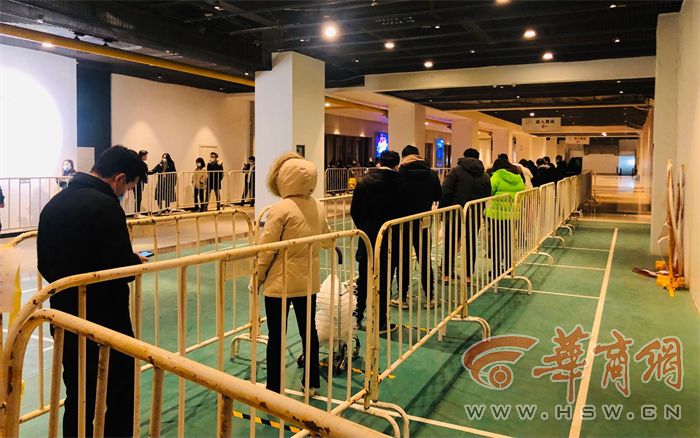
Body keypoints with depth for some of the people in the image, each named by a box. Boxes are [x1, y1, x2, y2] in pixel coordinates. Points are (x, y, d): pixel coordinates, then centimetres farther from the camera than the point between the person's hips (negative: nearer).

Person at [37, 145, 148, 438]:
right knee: (121, 396, 8)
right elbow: (123, 268, -23)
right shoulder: (106, 206, -20)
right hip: (106, 319, -7)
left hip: (65, 317, 8)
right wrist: (138, 261, -3)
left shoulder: (54, 203, 6)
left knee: (78, 397, 17)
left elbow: (45, 265, 12)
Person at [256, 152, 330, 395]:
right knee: (309, 330, 17)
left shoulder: (281, 209, -17)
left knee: (276, 336, 5)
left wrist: (257, 277, -2)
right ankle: (312, 382, 29)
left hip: (280, 283, -6)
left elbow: (266, 248, -14)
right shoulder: (319, 208, 1)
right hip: (309, 281, 6)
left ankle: (274, 389, 14)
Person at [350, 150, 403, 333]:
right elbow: (405, 212, -7)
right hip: (391, 242, -2)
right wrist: (397, 232, 10)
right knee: (384, 283, 7)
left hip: (367, 239, 3)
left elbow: (354, 211, 0)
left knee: (363, 281, 15)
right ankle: (380, 322, 14)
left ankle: (357, 317, 25)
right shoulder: (400, 184, -12)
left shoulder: (364, 182, -3)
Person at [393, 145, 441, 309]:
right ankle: (429, 297, 17)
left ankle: (402, 298, 12)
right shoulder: (431, 174, -4)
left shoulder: (400, 174, -14)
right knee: (425, 260, 13)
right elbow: (438, 196, 4)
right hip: (423, 223, 3)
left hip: (403, 222, -2)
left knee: (403, 260, 8)